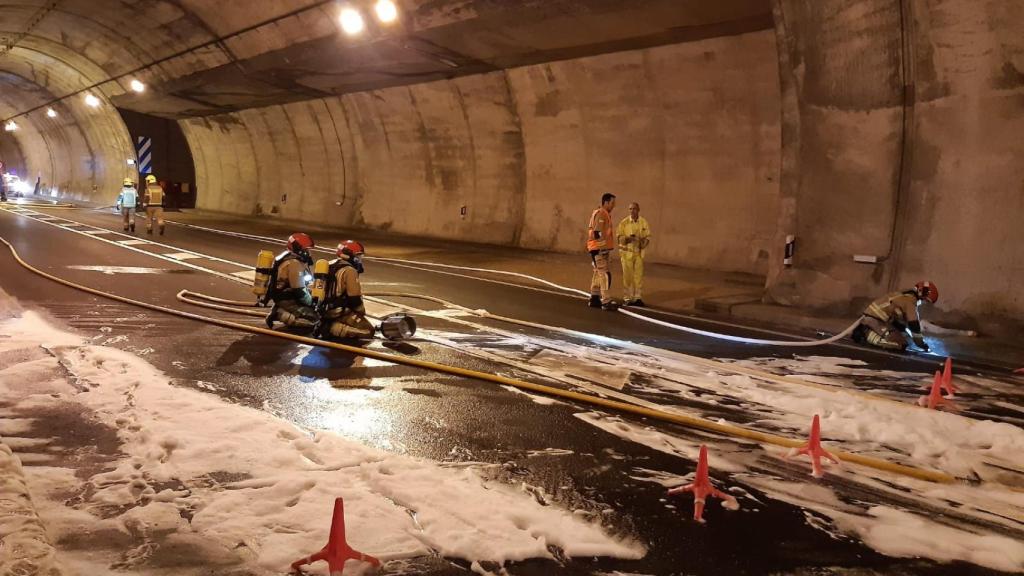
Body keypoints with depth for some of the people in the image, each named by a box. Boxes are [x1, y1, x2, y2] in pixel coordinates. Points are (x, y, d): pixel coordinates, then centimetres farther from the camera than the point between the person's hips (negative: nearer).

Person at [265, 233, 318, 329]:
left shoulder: (289, 256, 10)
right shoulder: (294, 263, -21)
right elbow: (299, 290, -22)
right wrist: (311, 302, -8)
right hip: (287, 300, -10)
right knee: (314, 319, -17)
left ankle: (280, 309, 8)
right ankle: (280, 314, -12)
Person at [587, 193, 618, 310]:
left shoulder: (605, 214, 17)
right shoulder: (601, 214, -14)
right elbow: (598, 233, -21)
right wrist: (603, 248, -22)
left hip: (600, 249, 11)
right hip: (600, 249, -11)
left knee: (598, 274, 15)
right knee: (605, 275, -11)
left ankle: (594, 299, 21)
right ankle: (606, 302, -11)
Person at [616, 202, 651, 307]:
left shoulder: (644, 222, 3)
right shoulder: (624, 222, -4)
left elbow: (648, 236, 7)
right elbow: (618, 236, -3)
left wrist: (645, 241, -14)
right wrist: (626, 239, -21)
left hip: (639, 252, 2)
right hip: (627, 252, -2)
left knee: (639, 275, 3)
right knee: (627, 275, 0)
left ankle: (637, 297, 13)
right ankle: (627, 298, 11)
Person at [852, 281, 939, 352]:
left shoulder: (905, 296, 21)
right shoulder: (910, 301, -9)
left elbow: (901, 320, 30)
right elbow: (914, 325, -9)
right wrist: (921, 344, 1)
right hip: (875, 319, -10)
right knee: (901, 344, -12)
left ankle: (864, 331, 11)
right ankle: (868, 335, -14)